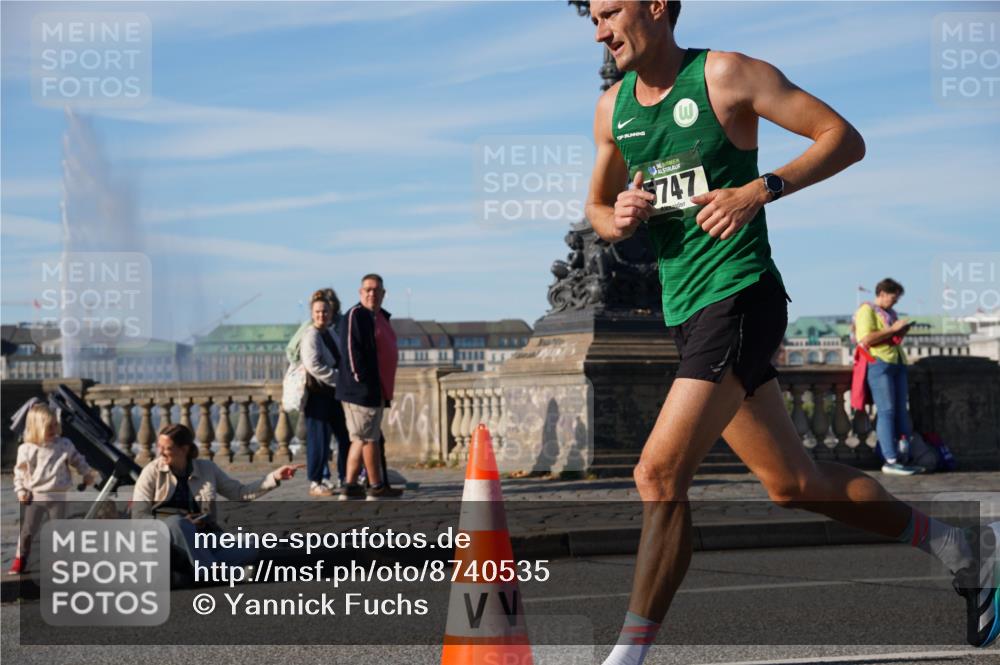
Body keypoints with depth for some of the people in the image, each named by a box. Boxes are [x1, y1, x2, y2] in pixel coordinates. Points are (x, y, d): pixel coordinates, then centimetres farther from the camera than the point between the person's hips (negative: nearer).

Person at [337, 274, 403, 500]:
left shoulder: (381, 316, 18)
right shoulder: (356, 315, -11)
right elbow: (352, 351, -19)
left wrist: (383, 391, 21)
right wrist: (364, 383, -22)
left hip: (375, 390, 10)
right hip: (362, 390, -10)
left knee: (361, 439, 11)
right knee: (369, 438, -3)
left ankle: (350, 486, 15)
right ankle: (377, 487, 4)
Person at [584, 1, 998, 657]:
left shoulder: (724, 75, -8)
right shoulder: (612, 108, 11)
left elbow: (845, 138, -7)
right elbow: (597, 208, 24)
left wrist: (757, 191, -19)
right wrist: (617, 220, 0)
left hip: (740, 300, -8)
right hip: (686, 313, 8)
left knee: (660, 474, -17)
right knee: (794, 482, 14)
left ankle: (631, 651, -8)